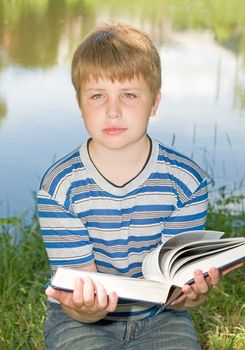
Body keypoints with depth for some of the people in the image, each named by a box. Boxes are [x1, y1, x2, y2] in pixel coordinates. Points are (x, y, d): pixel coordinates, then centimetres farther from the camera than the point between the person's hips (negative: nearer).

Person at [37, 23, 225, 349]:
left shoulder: (186, 180, -10)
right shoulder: (60, 185, -14)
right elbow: (80, 279, -13)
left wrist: (187, 294, -34)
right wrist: (87, 307, -37)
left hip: (159, 316, 2)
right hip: (82, 319, -1)